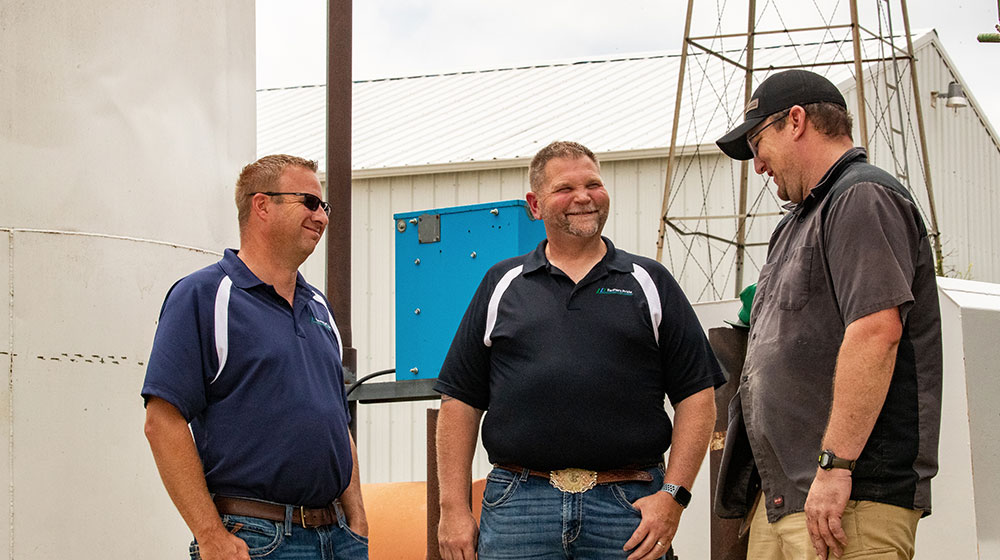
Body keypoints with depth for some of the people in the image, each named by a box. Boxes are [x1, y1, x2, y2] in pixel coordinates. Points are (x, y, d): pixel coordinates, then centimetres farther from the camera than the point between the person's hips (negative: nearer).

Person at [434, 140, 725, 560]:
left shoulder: (649, 283, 11)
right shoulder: (502, 286, 13)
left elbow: (696, 396, 6)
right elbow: (460, 400, 11)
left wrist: (673, 495, -5)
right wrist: (454, 508, 3)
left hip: (628, 507, 0)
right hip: (519, 505, 1)